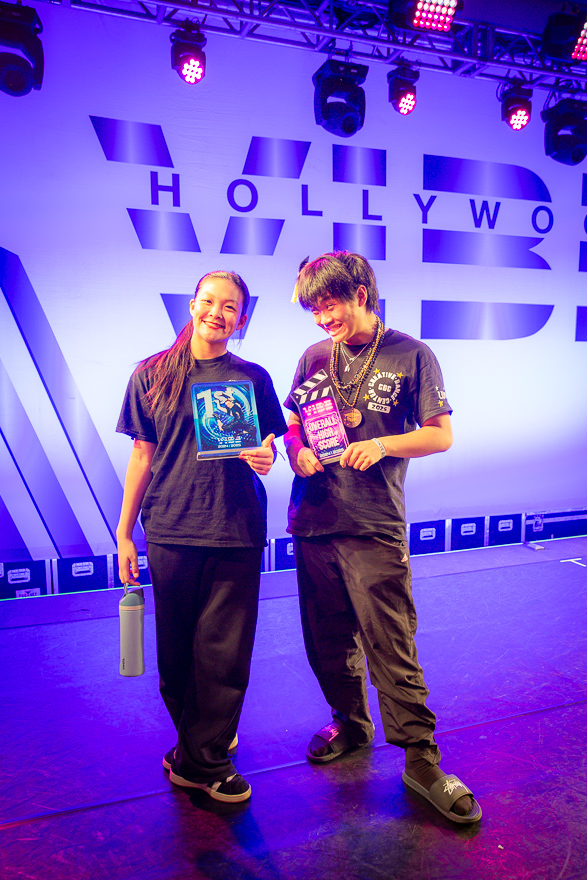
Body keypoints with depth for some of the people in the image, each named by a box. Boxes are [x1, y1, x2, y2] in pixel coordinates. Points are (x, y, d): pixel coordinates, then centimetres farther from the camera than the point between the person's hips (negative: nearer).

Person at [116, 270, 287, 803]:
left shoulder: (252, 378, 5)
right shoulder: (151, 375, 6)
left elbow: (269, 447, 12)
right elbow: (142, 455, 8)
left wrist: (266, 458, -13)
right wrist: (124, 533, 7)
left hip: (236, 532, 0)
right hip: (169, 530, 1)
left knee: (225, 651, 3)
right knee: (176, 650, 9)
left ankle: (200, 760, 22)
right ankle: (201, 745, 32)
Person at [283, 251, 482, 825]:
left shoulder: (410, 355, -1)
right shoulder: (315, 357, 11)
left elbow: (441, 435, -2)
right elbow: (293, 425, 17)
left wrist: (382, 444, -17)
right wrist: (297, 453, -4)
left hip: (375, 528, -4)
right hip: (313, 520, 5)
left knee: (392, 648, -3)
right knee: (328, 641, 15)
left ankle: (420, 759, 13)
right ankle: (351, 723, 37)